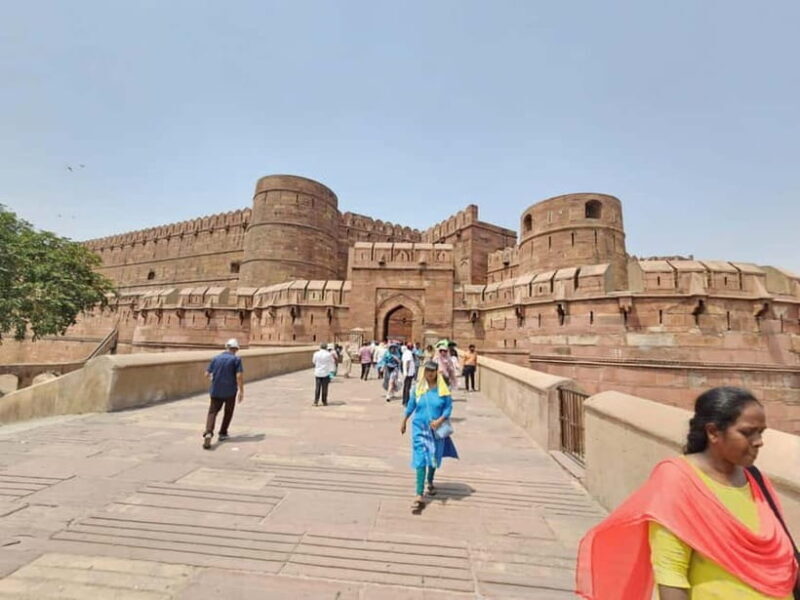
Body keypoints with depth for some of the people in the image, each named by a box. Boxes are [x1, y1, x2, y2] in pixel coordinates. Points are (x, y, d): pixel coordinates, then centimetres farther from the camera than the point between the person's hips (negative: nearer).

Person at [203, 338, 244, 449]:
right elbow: (239, 376, -14)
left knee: (212, 412, 5)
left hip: (216, 390, 2)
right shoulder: (236, 359, -6)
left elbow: (207, 374, 7)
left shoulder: (215, 358, 5)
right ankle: (222, 433, 25)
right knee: (228, 412, 17)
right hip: (230, 391, -2)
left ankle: (208, 433, -17)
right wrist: (241, 391, -8)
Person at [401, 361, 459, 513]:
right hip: (420, 428, -1)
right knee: (421, 459, -6)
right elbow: (410, 406, 6)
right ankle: (419, 496, -3)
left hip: (437, 430, 1)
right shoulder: (418, 388, -5)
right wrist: (404, 422, 13)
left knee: (434, 458, 19)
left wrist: (440, 420, -21)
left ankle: (430, 482, 46)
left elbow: (449, 407, -5)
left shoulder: (443, 389, -8)